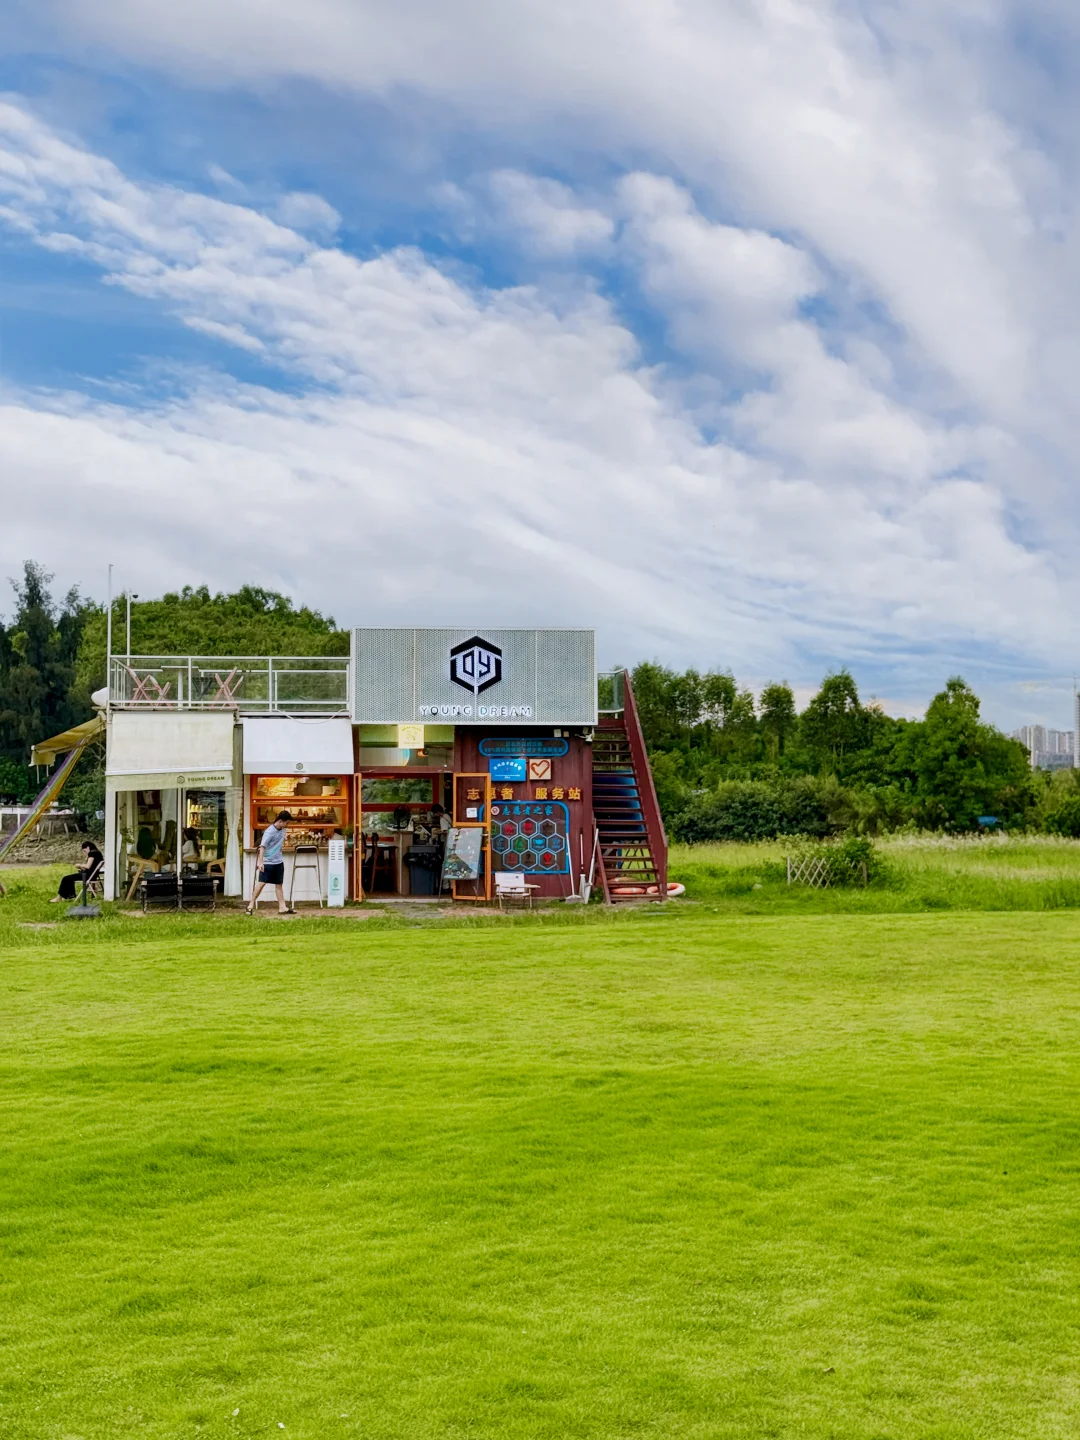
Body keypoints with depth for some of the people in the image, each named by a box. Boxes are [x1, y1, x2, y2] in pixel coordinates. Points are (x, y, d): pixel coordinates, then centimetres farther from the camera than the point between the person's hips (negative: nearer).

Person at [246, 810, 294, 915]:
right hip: (268, 862, -7)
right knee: (262, 883, -7)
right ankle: (251, 905, 1)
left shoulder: (282, 830, 6)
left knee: (279, 884, 7)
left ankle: (282, 907, 8)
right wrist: (260, 862, -29)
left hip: (279, 862, 7)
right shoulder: (270, 831, -17)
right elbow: (262, 846, -23)